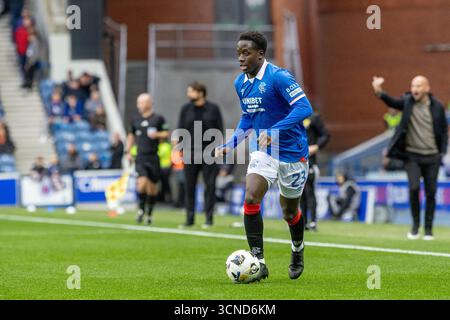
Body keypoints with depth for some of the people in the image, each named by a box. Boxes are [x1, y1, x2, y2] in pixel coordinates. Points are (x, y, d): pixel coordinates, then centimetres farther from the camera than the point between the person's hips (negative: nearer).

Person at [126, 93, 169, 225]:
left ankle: (149, 213, 22)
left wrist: (158, 134, -18)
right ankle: (141, 209, 1)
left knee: (152, 187, 6)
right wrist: (128, 151, 13)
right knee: (142, 182, -17)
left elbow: (166, 134, 2)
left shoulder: (158, 119, -1)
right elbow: (131, 136, 21)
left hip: (154, 157, -1)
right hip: (140, 158, 1)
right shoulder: (135, 120, 10)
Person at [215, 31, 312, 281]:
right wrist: (230, 145, 6)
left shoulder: (278, 77, -20)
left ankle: (298, 250, 43)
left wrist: (273, 131, -36)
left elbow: (304, 108, -28)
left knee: (290, 212, 11)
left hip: (292, 154, -5)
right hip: (264, 152, 5)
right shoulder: (241, 83, 4)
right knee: (251, 199, -18)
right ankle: (258, 262, -14)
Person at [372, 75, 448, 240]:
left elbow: (444, 130, 9)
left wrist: (443, 151, 0)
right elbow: (392, 102, -20)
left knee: (431, 193, 2)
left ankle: (428, 229, 14)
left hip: (432, 157, 1)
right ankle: (415, 224, 4)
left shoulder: (437, 107, 1)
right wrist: (379, 92, -40)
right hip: (412, 155, -1)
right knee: (414, 188, -15)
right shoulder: (407, 102, -1)